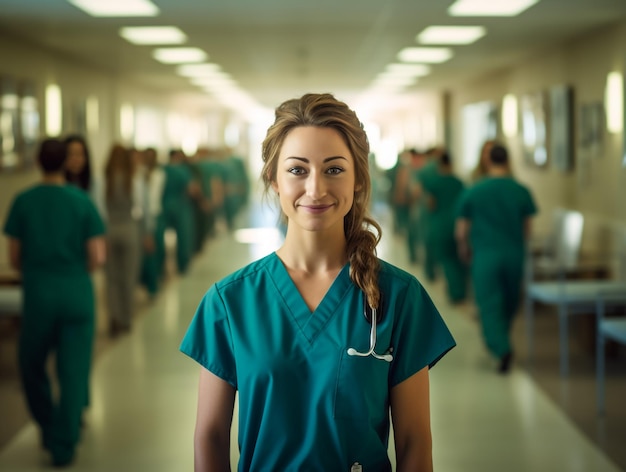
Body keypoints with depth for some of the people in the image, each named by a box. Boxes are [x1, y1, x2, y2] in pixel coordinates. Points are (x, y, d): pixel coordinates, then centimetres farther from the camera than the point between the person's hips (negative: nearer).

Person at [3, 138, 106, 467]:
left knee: (31, 365, 20)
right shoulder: (82, 202, -3)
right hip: (78, 293, 0)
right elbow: (97, 257, -6)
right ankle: (63, 445, 2)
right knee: (74, 371, 4)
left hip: (38, 293, 0)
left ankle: (48, 428, 26)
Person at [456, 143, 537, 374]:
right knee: (509, 302, 21)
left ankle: (502, 349, -18)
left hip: (484, 254, -2)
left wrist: (464, 250, 20)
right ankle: (499, 341, 38)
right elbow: (527, 229, 6)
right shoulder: (521, 191, -1)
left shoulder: (472, 192, -4)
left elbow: (461, 231, 1)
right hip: (513, 254, 3)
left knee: (489, 304, -1)